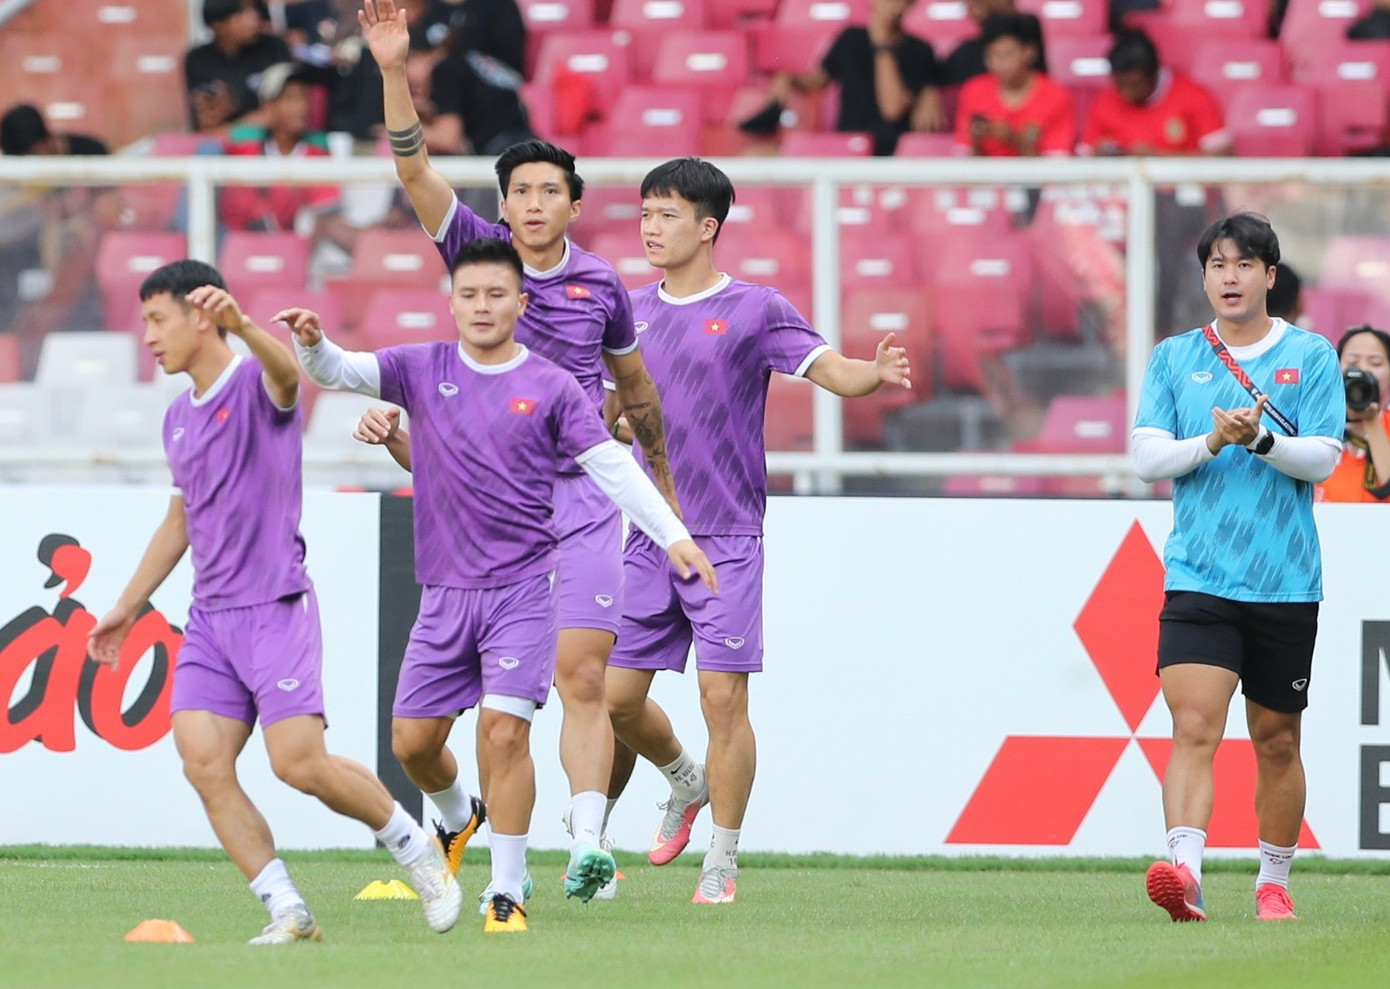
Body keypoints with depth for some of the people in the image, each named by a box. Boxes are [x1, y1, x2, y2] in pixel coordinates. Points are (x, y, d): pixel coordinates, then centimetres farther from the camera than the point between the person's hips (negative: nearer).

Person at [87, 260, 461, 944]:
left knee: (299, 762, -15)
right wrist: (128, 606, 33)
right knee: (204, 765, -10)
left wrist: (241, 324, -53)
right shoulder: (179, 417, 18)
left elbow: (286, 372, -32)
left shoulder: (256, 385, -6)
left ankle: (418, 851, 9)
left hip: (276, 606, -7)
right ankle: (288, 914, -7)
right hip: (211, 617, 7)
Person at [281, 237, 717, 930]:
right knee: (412, 741, 5)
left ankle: (507, 893, -7)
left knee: (504, 730, -15)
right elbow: (338, 371, -3)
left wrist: (673, 535, -9)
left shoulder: (550, 387, 0)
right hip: (445, 589, 3)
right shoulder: (422, 371, 6)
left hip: (523, 587, -3)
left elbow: (612, 466, 0)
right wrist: (312, 342, -26)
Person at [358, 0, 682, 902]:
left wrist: (664, 480, 28)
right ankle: (456, 812, 24)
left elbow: (635, 385, 21)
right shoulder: (479, 250, 2)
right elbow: (414, 168, -11)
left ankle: (588, 844, -13)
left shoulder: (601, 284, 5)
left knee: (583, 676, -9)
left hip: (582, 490, 0)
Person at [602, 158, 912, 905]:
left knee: (723, 697, -9)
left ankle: (721, 865, 0)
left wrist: (874, 373, -33)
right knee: (617, 696, 3)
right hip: (647, 537, 5)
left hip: (726, 541, -5)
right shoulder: (633, 312, 11)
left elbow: (830, 369, -12)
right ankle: (686, 781, 34)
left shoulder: (754, 309, -2)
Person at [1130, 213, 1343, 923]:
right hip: (1198, 578, 0)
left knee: (1275, 740, 9)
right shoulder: (1173, 358, 8)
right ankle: (1186, 874, -30)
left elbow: (1321, 459, -5)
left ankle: (1273, 883, 24)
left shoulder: (1311, 357, 3)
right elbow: (1147, 458, 2)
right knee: (1193, 726, -17)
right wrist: (1209, 442, -16)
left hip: (1285, 585, 0)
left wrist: (1261, 439, -23)